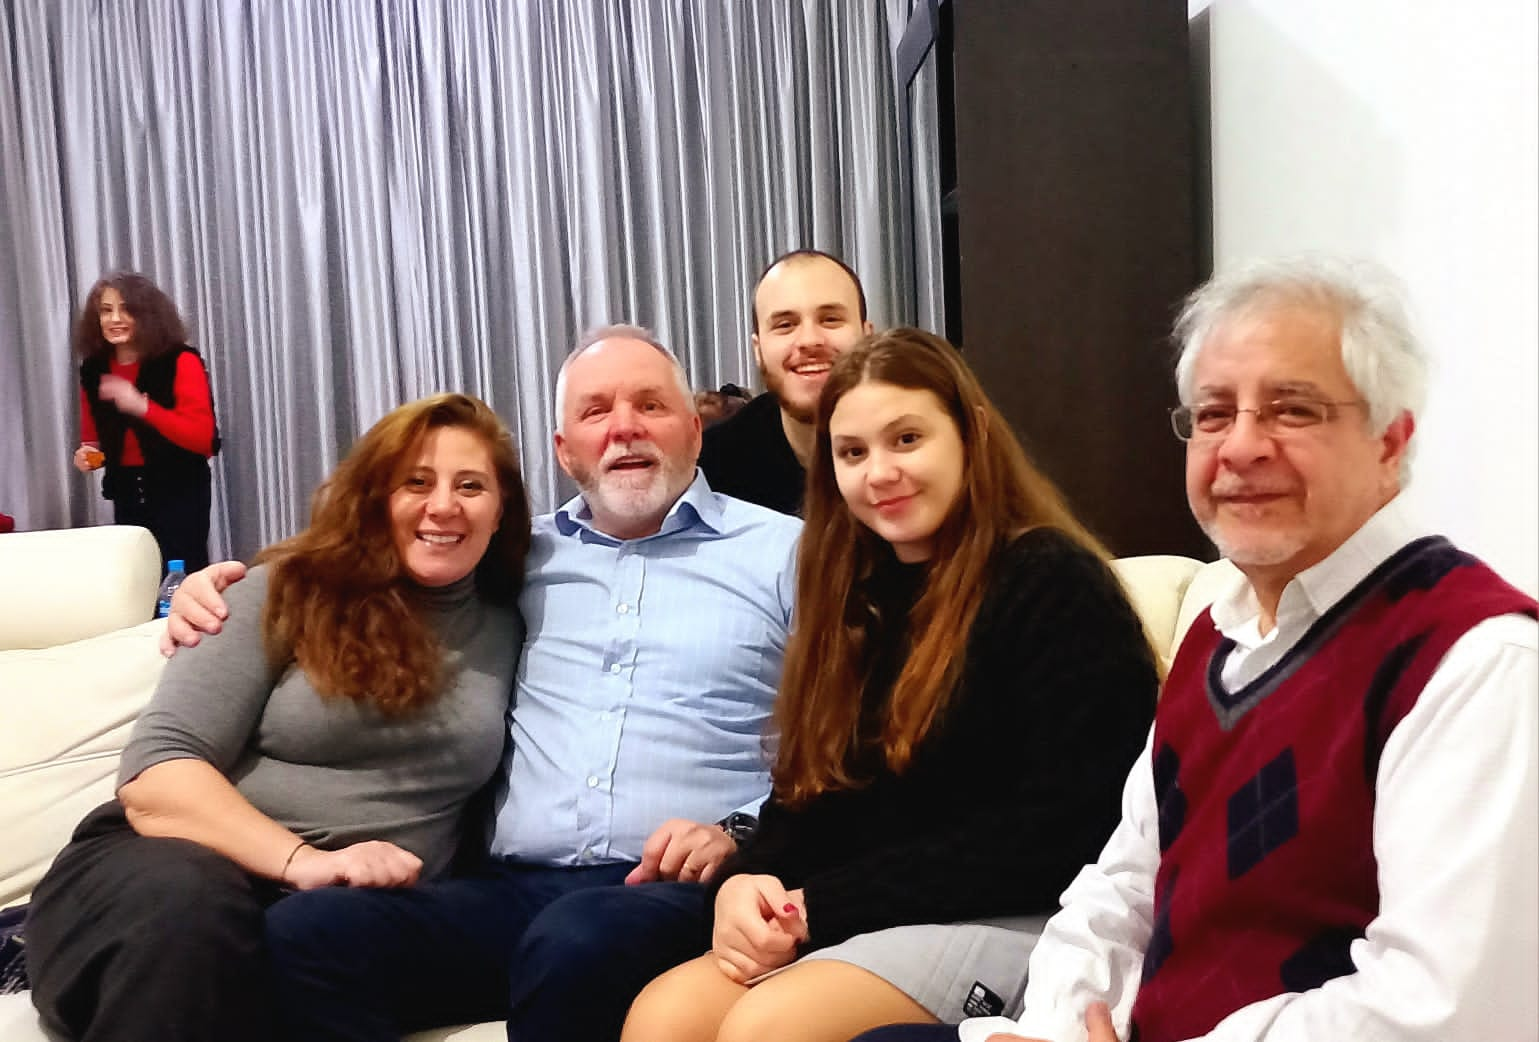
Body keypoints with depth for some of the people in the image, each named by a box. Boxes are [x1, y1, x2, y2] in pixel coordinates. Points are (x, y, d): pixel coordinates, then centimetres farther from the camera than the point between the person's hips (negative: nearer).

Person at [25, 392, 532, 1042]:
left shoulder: (508, 626, 12)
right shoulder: (287, 592, 4)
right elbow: (157, 773, -5)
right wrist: (302, 859, -22)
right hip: (178, 870, 0)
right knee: (186, 905, -39)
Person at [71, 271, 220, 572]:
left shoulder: (181, 362, -9)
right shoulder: (92, 370, 7)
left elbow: (204, 438, -18)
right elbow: (95, 438, 21)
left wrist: (142, 407, -26)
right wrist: (87, 454, -3)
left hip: (178, 495, -5)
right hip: (126, 497, 5)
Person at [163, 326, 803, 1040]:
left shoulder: (786, 552, 11)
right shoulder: (520, 557, 20)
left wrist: (739, 831, -13)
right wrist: (229, 583, 16)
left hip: (682, 889, -3)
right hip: (510, 888, 4)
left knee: (574, 945, -37)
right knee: (305, 932, -23)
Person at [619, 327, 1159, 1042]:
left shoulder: (1053, 585, -8)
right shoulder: (864, 598, 15)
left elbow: (1057, 831, -16)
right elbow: (811, 792, 14)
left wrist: (823, 906, -15)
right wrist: (746, 880, -10)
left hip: (1014, 920, -6)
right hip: (856, 922, 7)